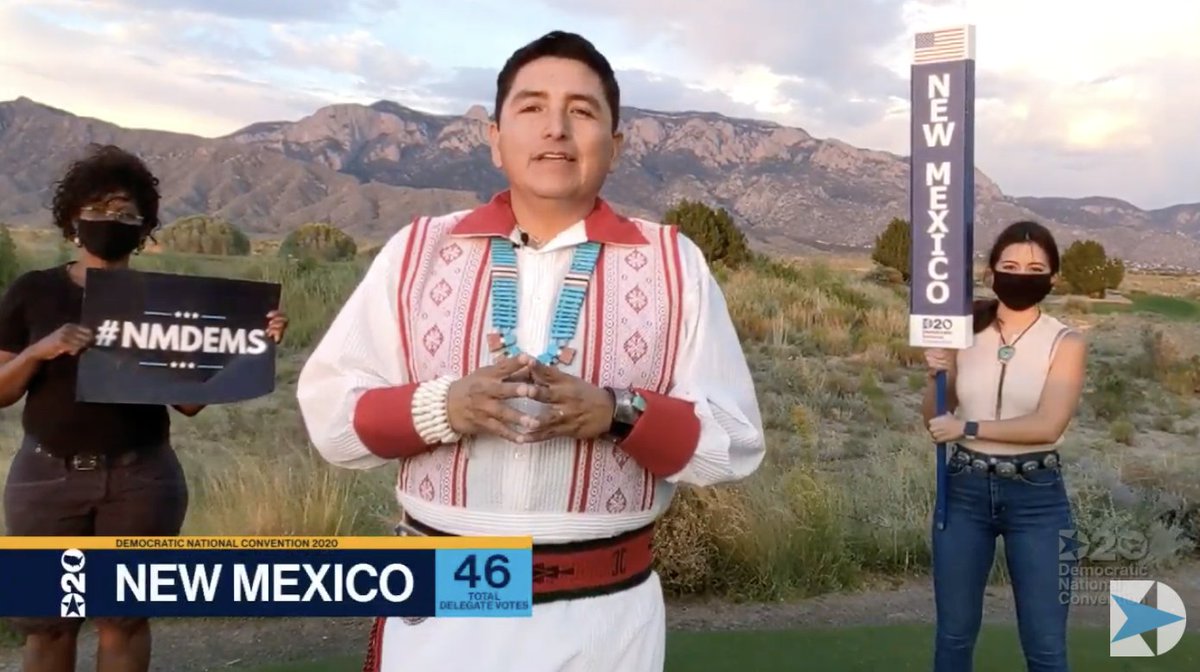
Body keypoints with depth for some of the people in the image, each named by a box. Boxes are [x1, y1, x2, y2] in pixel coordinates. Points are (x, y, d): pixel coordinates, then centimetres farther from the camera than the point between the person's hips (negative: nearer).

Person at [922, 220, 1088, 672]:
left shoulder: (1066, 343, -5)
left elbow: (1047, 425, -17)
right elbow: (935, 420, 7)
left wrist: (968, 427, -17)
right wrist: (936, 376, -11)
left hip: (1036, 497, -2)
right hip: (965, 490, 2)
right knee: (954, 634, 12)